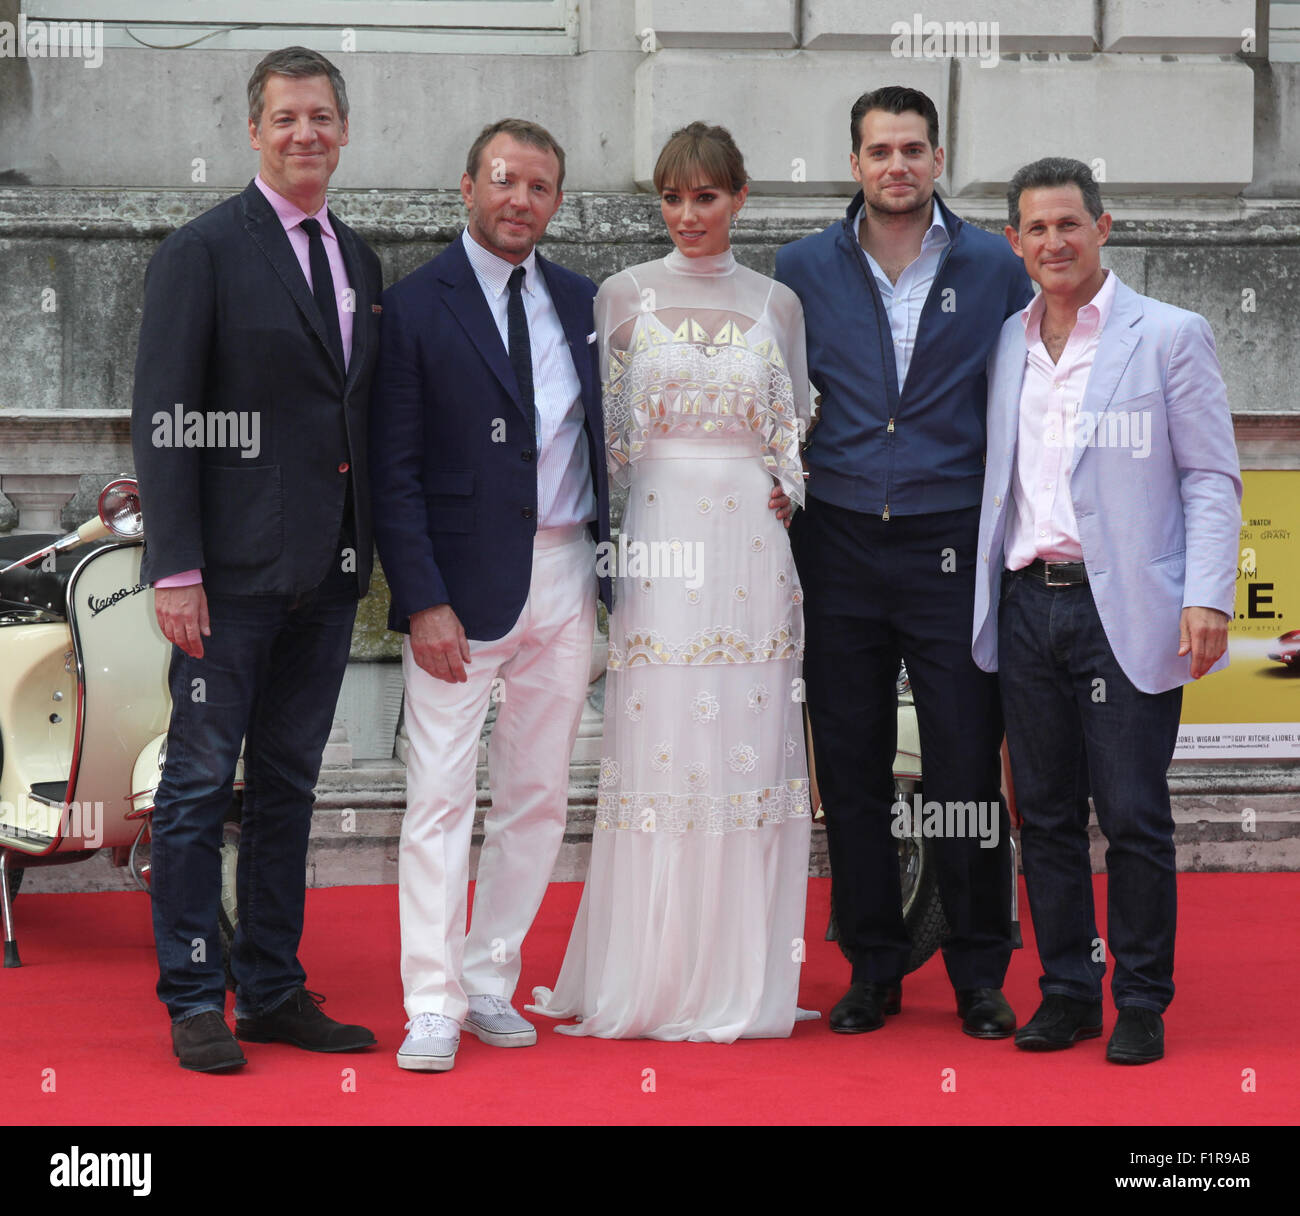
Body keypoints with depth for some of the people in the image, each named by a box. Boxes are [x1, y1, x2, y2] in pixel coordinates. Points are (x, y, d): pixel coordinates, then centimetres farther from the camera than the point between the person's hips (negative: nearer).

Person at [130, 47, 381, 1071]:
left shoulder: (359, 260, 14)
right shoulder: (203, 252, -6)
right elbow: (164, 420, -10)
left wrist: (369, 551, 11)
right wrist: (175, 567, -16)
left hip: (329, 569, 6)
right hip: (235, 566, -6)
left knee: (290, 782, 12)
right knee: (202, 782, 0)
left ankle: (273, 991, 19)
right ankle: (194, 999, 7)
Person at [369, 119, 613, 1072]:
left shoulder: (584, 303, 10)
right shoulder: (416, 307, -4)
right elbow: (394, 472, -7)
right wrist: (423, 600, -14)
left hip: (565, 579, 5)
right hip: (464, 580, -5)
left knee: (539, 795, 9)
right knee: (441, 794, -6)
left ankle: (491, 984, 19)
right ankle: (434, 1006, -1)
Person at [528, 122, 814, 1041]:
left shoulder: (777, 303, 11)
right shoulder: (623, 297, 7)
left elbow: (799, 430, 16)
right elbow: (600, 431, 8)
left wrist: (790, 484, -1)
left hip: (752, 544, 1)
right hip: (658, 541, -1)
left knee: (748, 746, 0)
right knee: (656, 744, -4)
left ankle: (741, 981, 8)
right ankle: (650, 981, 3)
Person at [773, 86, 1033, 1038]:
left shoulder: (993, 269, 3)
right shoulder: (803, 269, 6)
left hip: (952, 547, -1)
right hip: (839, 547, 2)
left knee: (968, 769, -1)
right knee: (851, 771, 6)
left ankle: (981, 976, 10)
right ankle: (873, 969, 16)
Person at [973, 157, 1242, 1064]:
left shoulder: (1170, 336, 0)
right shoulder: (1004, 346, 13)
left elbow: (1211, 478, -2)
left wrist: (1207, 598, -12)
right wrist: (979, 596, 9)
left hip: (1124, 608, -4)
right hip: (1028, 605, 4)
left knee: (1134, 817, -3)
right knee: (1046, 815, 8)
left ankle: (1142, 1005, 8)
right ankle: (1067, 992, 18)